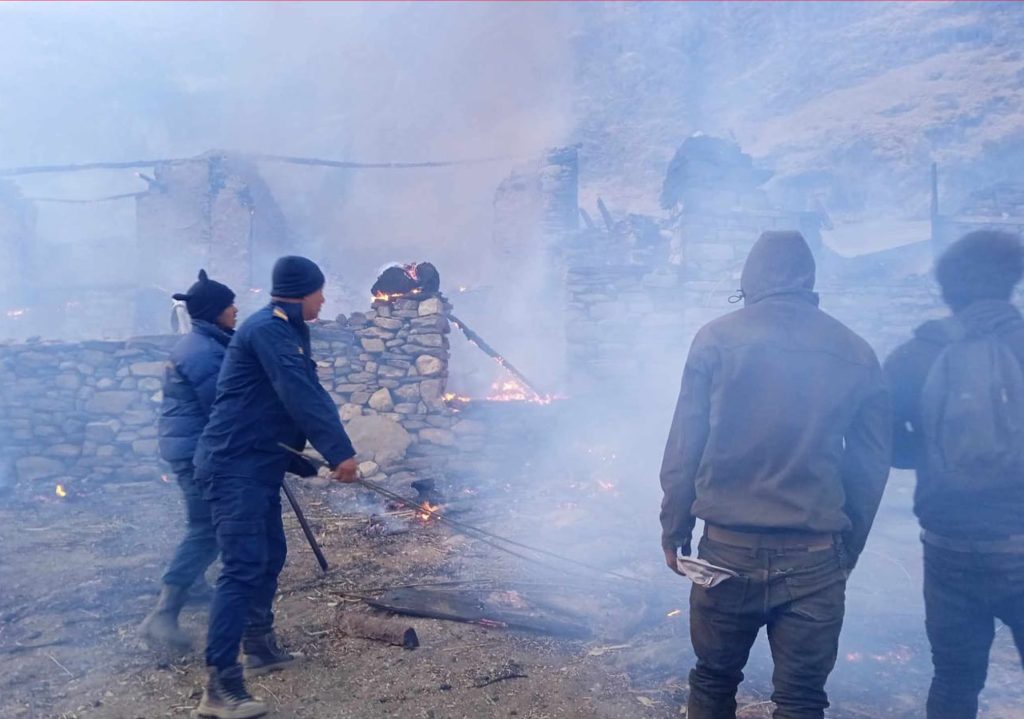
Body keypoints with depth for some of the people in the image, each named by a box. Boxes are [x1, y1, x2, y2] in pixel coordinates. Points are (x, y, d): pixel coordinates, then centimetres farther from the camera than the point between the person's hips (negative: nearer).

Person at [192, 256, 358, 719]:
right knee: (244, 565, -14)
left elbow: (307, 394, 19)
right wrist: (340, 451, -28)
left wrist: (322, 454, 17)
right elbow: (300, 397, -26)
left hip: (260, 466, 11)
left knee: (269, 557, 19)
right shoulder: (267, 329, -17)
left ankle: (260, 648, 34)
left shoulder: (288, 333, 16)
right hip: (235, 466, -11)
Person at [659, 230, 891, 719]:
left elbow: (683, 448, -4)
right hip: (815, 558, 1)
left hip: (729, 549, -1)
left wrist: (674, 530, 5)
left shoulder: (717, 339, -3)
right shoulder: (856, 354, 3)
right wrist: (847, 551, 14)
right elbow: (871, 467, 5)